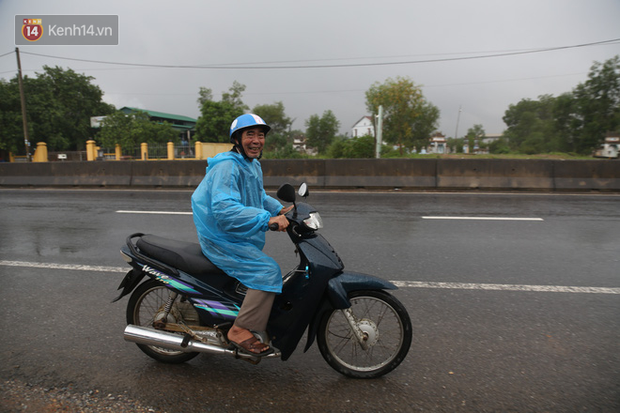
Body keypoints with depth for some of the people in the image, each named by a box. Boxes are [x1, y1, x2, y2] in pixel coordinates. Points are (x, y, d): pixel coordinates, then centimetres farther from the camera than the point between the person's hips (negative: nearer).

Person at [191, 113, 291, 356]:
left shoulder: (254, 164, 10)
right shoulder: (226, 166, -22)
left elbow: (259, 196, 25)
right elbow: (223, 209, -35)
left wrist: (280, 209, 7)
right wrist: (267, 219, -42)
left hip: (240, 237, 10)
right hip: (220, 239, -10)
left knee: (267, 269, 22)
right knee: (267, 270, -22)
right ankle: (241, 331, -13)